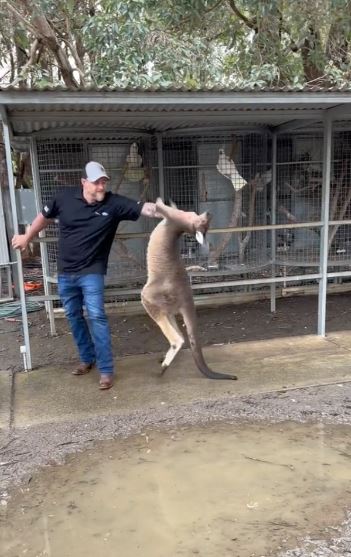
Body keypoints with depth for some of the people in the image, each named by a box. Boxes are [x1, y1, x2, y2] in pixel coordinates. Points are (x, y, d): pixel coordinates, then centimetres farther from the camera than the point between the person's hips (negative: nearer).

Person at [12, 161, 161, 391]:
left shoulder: (114, 203, -14)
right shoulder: (64, 199, -8)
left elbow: (145, 208, -25)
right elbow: (44, 216, 11)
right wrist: (27, 238, 24)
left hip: (91, 272, -3)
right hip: (65, 272, 4)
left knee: (96, 316, -12)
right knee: (74, 317, 14)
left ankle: (106, 369, -3)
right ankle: (87, 358, 32)